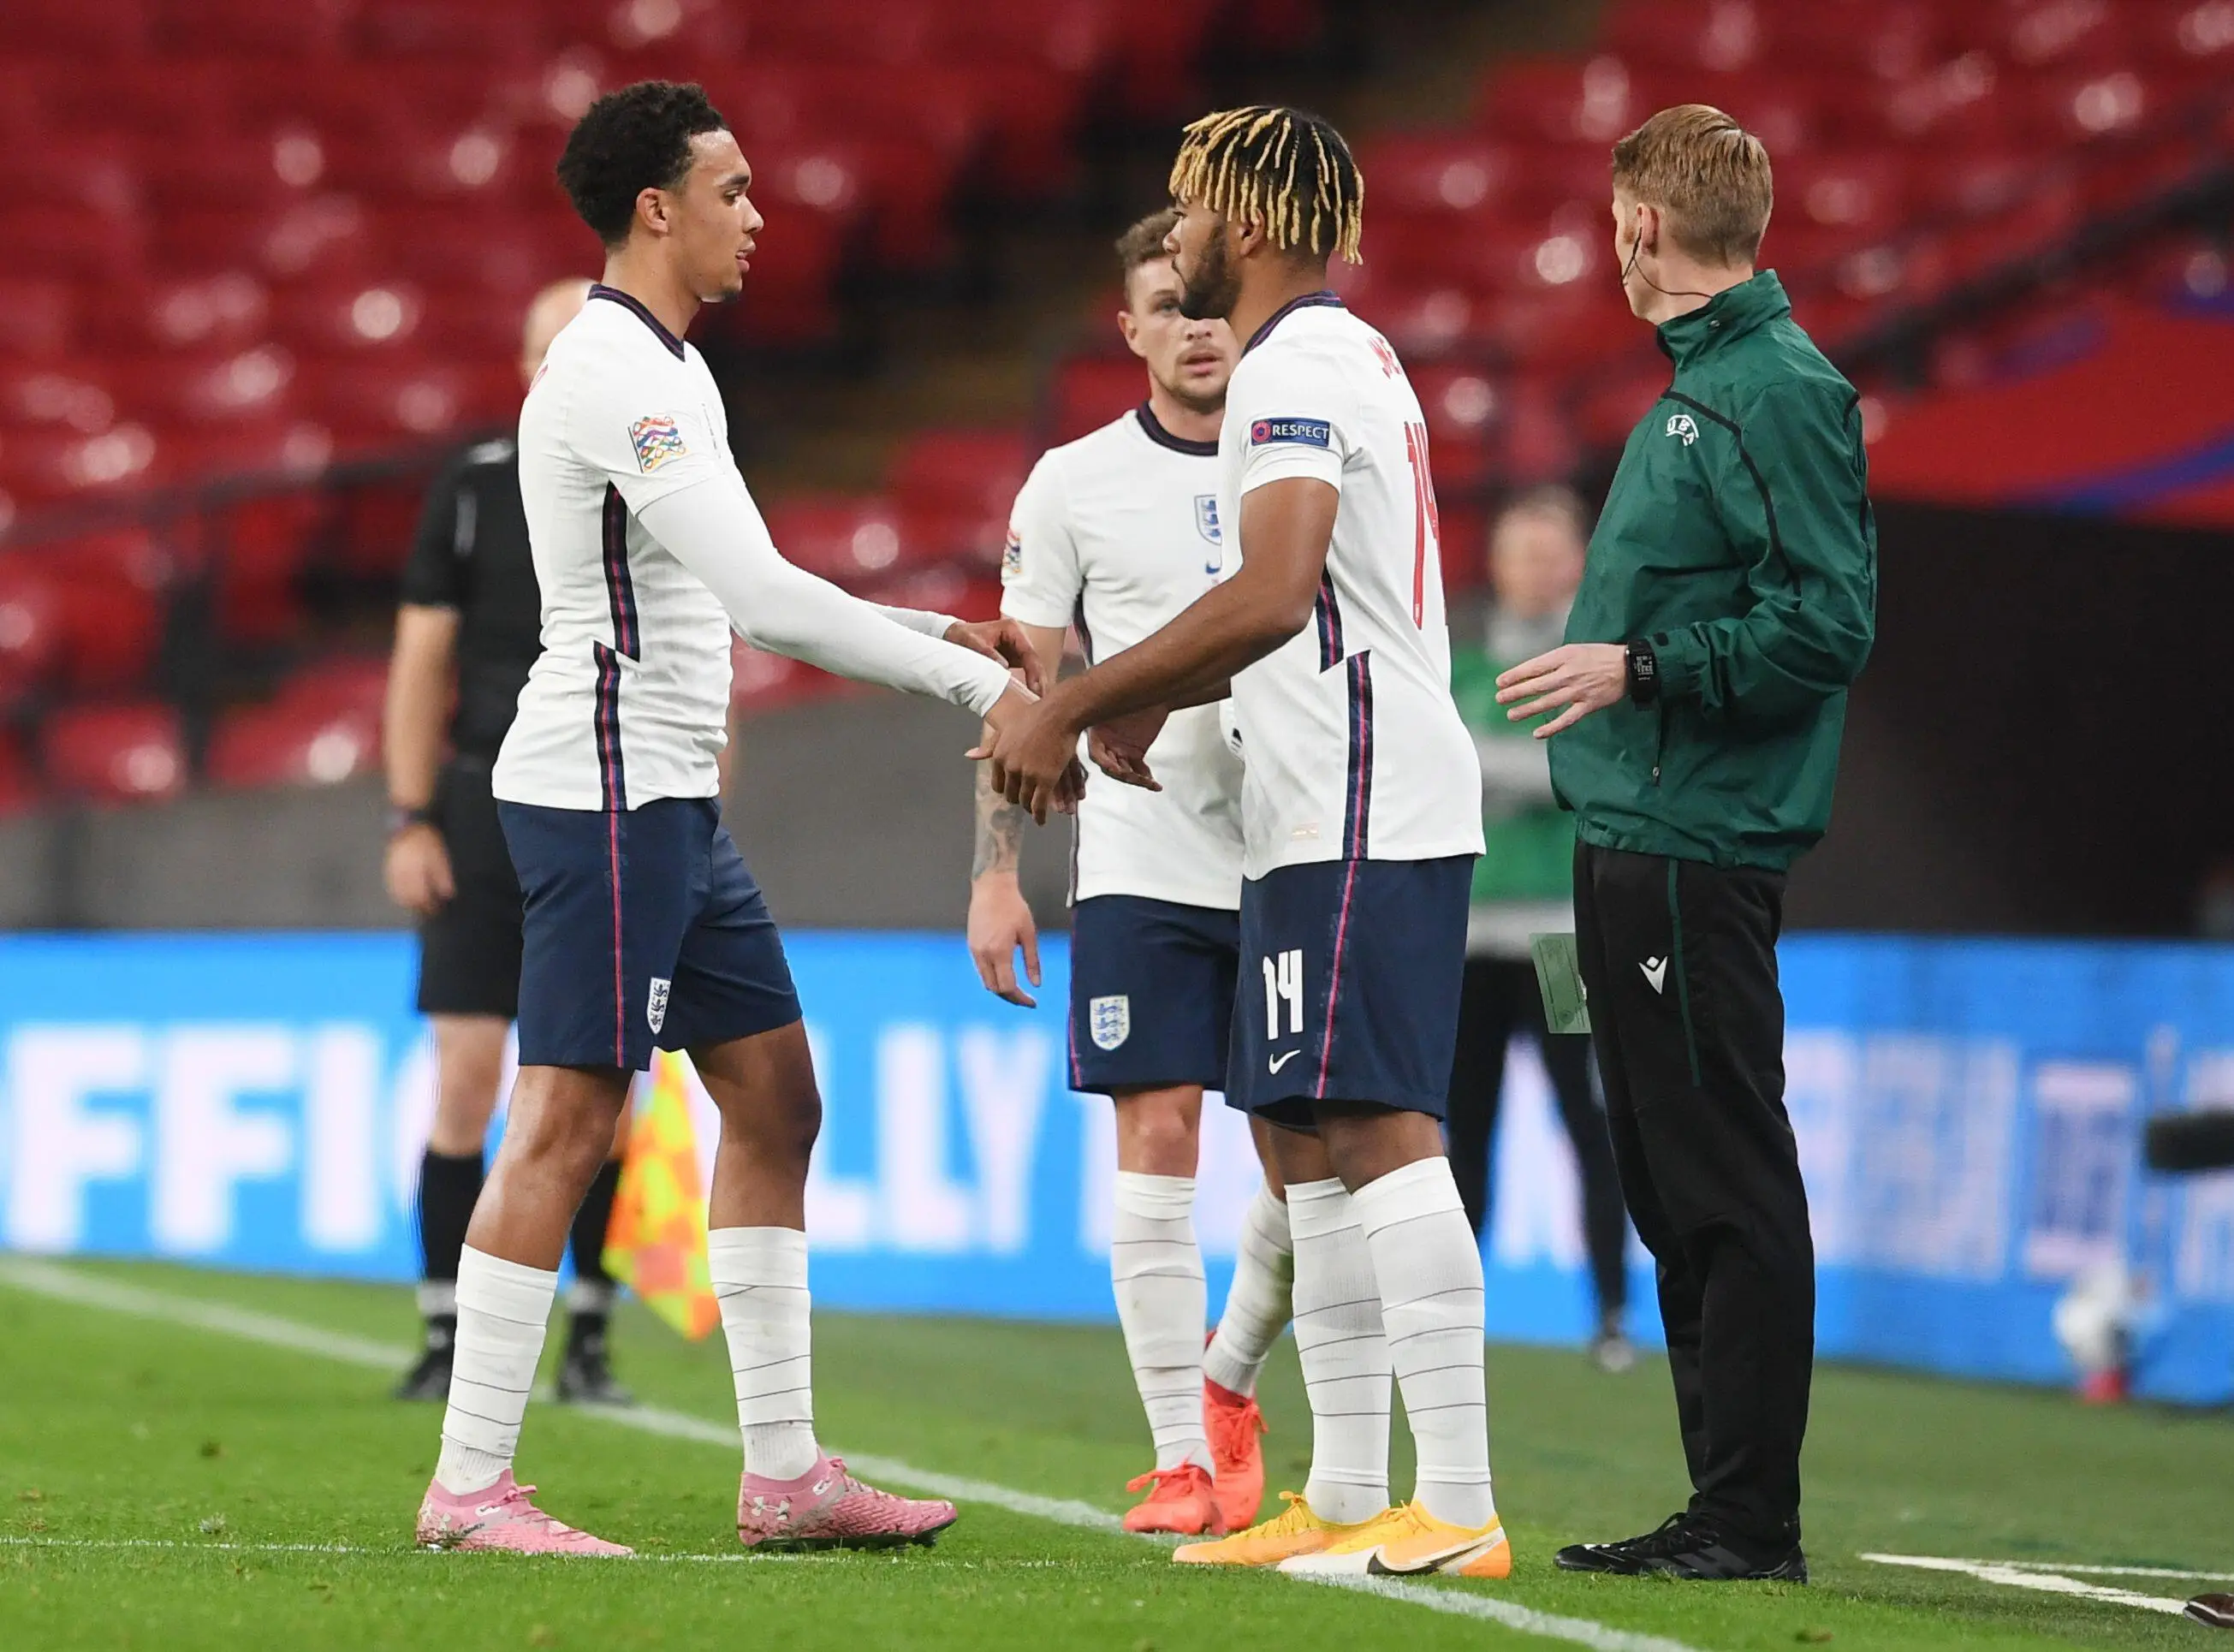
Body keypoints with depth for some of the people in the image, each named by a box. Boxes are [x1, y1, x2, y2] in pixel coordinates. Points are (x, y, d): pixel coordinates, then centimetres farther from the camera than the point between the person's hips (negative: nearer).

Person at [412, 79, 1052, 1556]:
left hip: (674, 802, 11)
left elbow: (749, 598, 23)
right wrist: (980, 683, -21)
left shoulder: (671, 371, 17)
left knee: (777, 1101, 10)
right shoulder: (612, 374, -16)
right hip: (603, 786, -11)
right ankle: (471, 1488, -7)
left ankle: (785, 1473, 13)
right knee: (568, 1125, -10)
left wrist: (944, 637, 14)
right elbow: (762, 597, -24)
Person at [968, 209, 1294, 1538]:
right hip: (1139, 865, -1)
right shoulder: (1075, 484, 3)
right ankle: (1181, 1458, 1)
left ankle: (1229, 1378, 26)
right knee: (1159, 1144, -5)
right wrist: (996, 873, -1)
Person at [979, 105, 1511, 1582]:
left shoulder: (1296, 366, -12)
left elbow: (1272, 598, -25)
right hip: (1332, 814, 11)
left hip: (1359, 819, -11)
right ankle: (1344, 1498, 16)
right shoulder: (1351, 356, 21)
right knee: (1309, 1134, 13)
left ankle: (1459, 1508, -17)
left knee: (1382, 1131, -14)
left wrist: (1073, 708, -21)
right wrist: (1151, 702, 22)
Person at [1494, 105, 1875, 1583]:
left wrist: (1643, 667, -17)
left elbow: (1829, 625, -19)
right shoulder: (1695, 388, 18)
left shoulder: (1778, 391, -12)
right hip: (1637, 841, 10)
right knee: (1676, 1189, 12)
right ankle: (1722, 1508, 17)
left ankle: (1752, 1519, -5)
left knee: (1729, 1186, -7)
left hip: (1699, 853, -10)